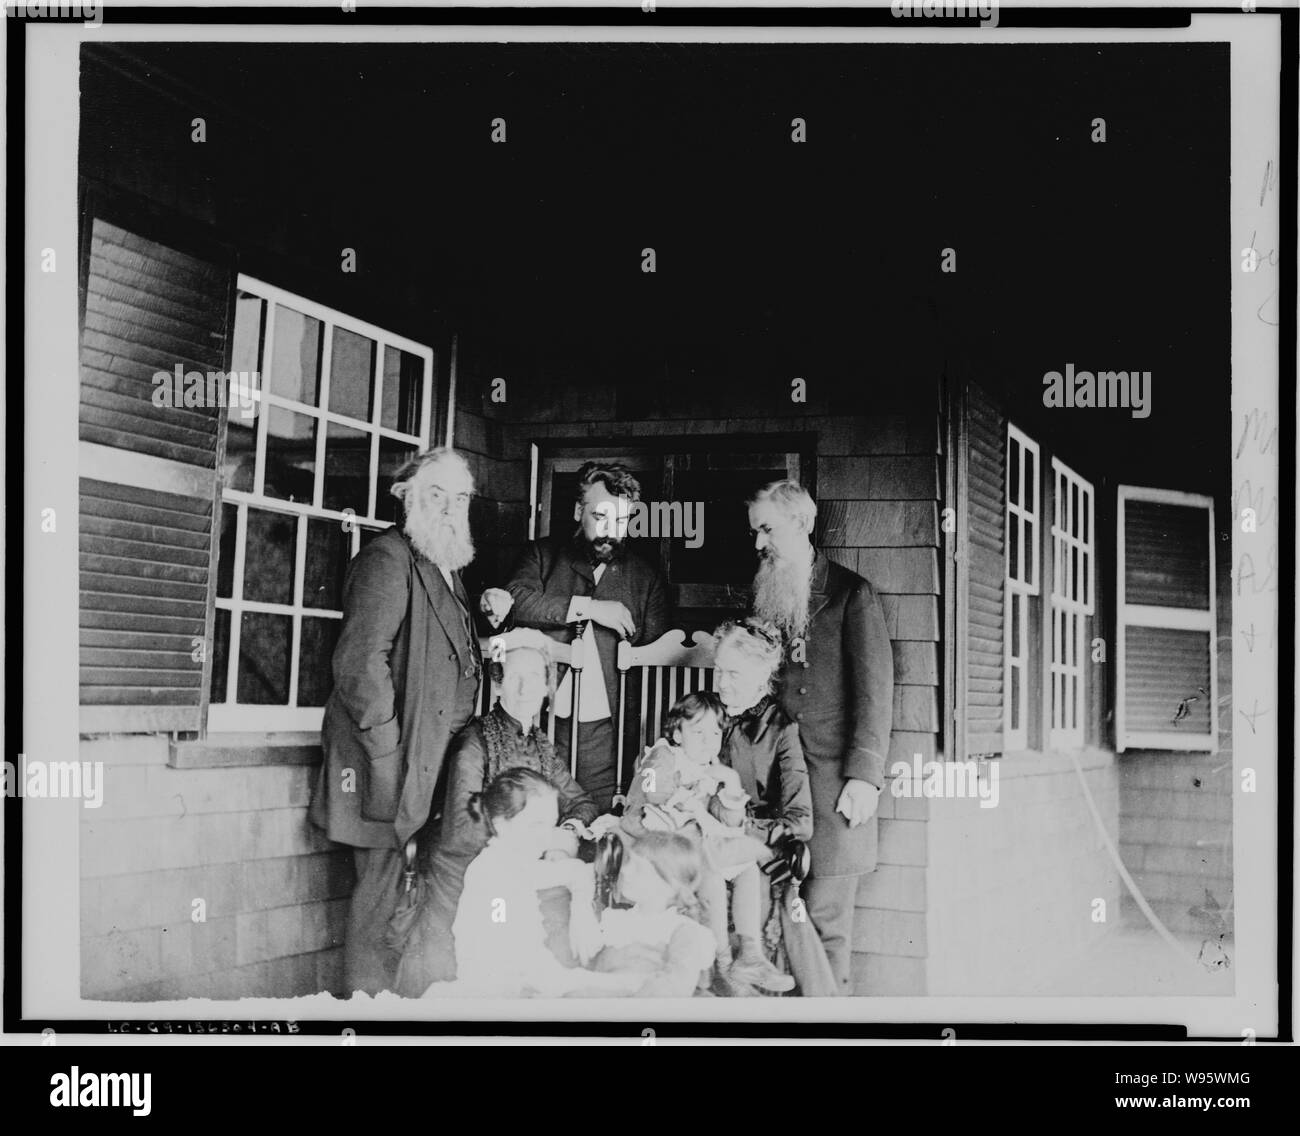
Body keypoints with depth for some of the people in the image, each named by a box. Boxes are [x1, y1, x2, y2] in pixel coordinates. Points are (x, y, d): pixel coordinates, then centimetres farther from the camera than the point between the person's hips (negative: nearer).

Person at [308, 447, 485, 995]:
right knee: (384, 881, -4)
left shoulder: (449, 569, 18)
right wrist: (388, 750, -20)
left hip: (436, 759, 9)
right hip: (393, 763, -9)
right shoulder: (387, 559, -12)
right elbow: (360, 661, -20)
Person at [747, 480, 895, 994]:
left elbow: (874, 690, -5)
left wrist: (864, 777, -12)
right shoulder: (764, 596, 15)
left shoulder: (851, 594, 0)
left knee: (824, 916, -5)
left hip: (831, 782, -4)